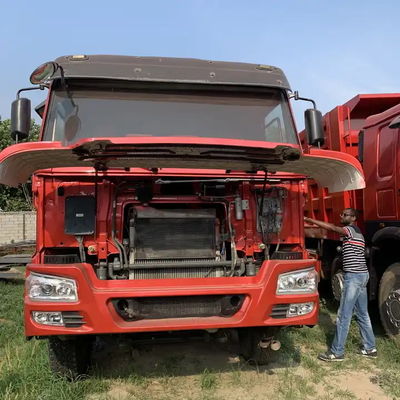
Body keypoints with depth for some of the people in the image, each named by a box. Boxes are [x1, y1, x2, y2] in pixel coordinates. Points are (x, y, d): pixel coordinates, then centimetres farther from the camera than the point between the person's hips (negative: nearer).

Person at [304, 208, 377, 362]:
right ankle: (370, 348, 24)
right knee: (362, 314, 16)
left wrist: (308, 220, -30)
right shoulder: (355, 231, 19)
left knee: (344, 315, -6)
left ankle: (337, 352, 0)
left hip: (353, 276, -10)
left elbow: (331, 227, -27)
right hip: (362, 275, 10)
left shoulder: (351, 229, -11)